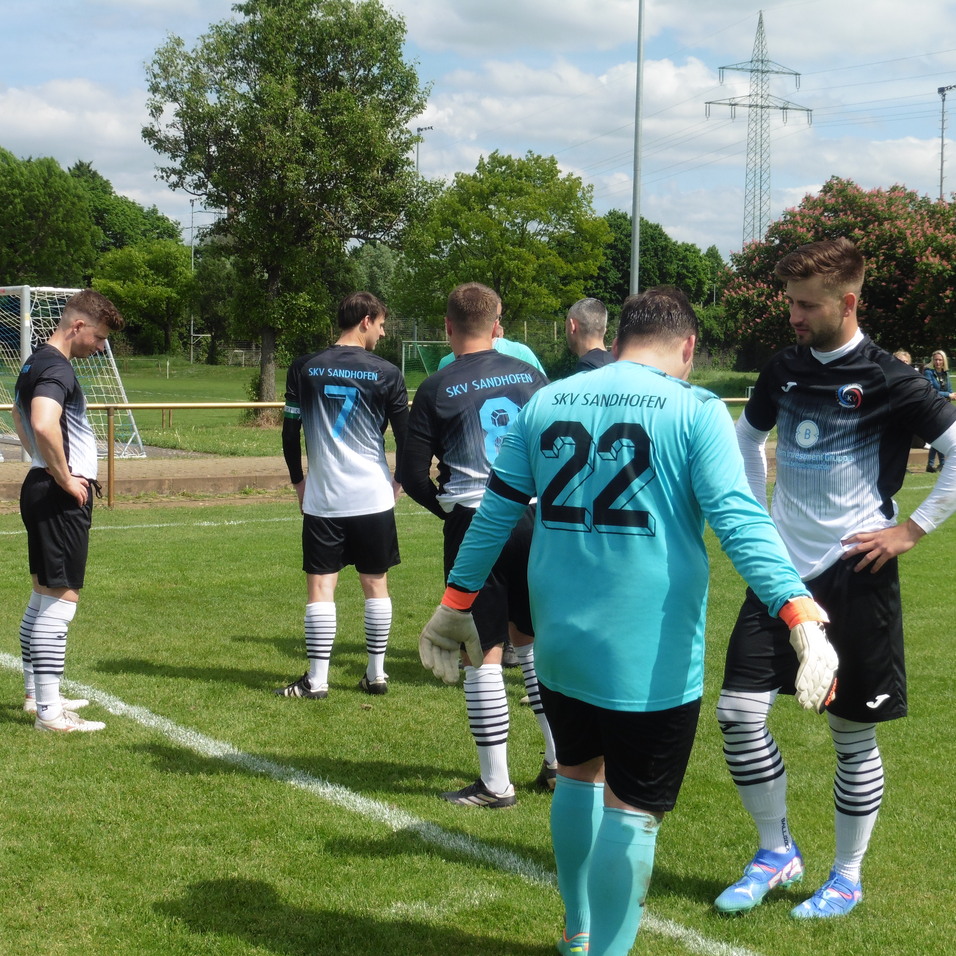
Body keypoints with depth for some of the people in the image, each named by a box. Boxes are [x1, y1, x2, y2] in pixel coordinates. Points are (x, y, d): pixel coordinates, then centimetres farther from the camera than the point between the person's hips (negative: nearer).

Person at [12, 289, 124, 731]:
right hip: (61, 498, -11)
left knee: (42, 596, 18)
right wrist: (65, 479, -22)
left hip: (41, 489, 11)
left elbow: (21, 418, 31)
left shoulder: (35, 363, 14)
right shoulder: (57, 368, -18)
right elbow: (43, 425, -35)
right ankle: (49, 712, -5)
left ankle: (36, 694, 28)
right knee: (60, 600, -8)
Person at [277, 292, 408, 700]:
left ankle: (316, 680, 3)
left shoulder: (304, 368, 0)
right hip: (374, 496, 0)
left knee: (320, 586, 3)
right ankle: (376, 673, 17)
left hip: (322, 498, 0)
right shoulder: (386, 374, -3)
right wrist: (399, 481, 18)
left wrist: (298, 480, 16)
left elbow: (290, 431, 3)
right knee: (376, 584, 11)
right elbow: (405, 436, 1)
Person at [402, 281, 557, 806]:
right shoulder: (530, 376, 5)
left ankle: (495, 783, 8)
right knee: (533, 640, 20)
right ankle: (561, 761, 23)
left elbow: (413, 475, -4)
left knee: (483, 654, 3)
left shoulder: (436, 390, -5)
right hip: (535, 521, 4)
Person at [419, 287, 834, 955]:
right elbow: (738, 520, -19)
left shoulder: (546, 403, 6)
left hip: (560, 644, 6)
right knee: (632, 810, 6)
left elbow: (497, 511, 11)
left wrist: (455, 604, 19)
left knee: (578, 774, 24)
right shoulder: (695, 410, -7)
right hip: (651, 656, -5)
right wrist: (802, 616, -23)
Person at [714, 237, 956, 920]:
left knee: (854, 733, 6)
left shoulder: (887, 380, -11)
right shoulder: (785, 370, 7)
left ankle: (847, 877, 23)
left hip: (855, 578, -5)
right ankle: (776, 853, 20)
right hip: (782, 570, 5)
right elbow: (749, 438, 26)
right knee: (739, 712, 0)